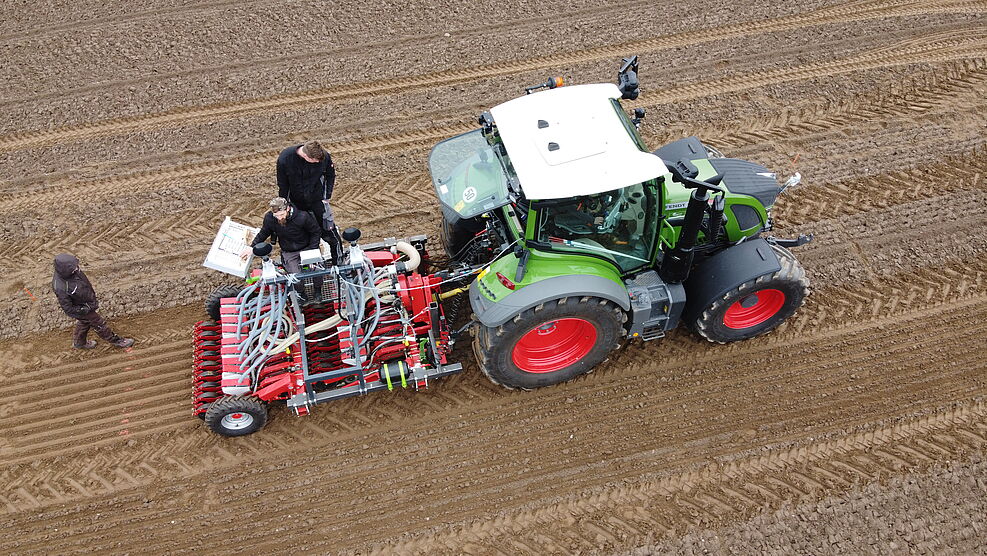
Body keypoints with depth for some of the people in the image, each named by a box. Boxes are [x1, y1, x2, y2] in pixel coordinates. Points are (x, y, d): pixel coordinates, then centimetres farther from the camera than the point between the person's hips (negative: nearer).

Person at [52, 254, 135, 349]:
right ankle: (116, 341, 37)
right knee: (99, 324, 14)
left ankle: (78, 343, 56)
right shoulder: (60, 288, -41)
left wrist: (93, 295, 12)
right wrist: (88, 309, -21)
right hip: (83, 309, -7)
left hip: (88, 299, 7)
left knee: (84, 322, 31)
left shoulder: (74, 270, -22)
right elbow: (68, 309, -29)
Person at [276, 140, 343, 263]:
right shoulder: (284, 159, -24)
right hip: (296, 203, 0)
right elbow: (283, 185, -9)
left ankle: (339, 262, 20)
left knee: (329, 232, 2)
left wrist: (327, 197, -4)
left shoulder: (324, 156, -22)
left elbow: (330, 176, 0)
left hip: (317, 201, 0)